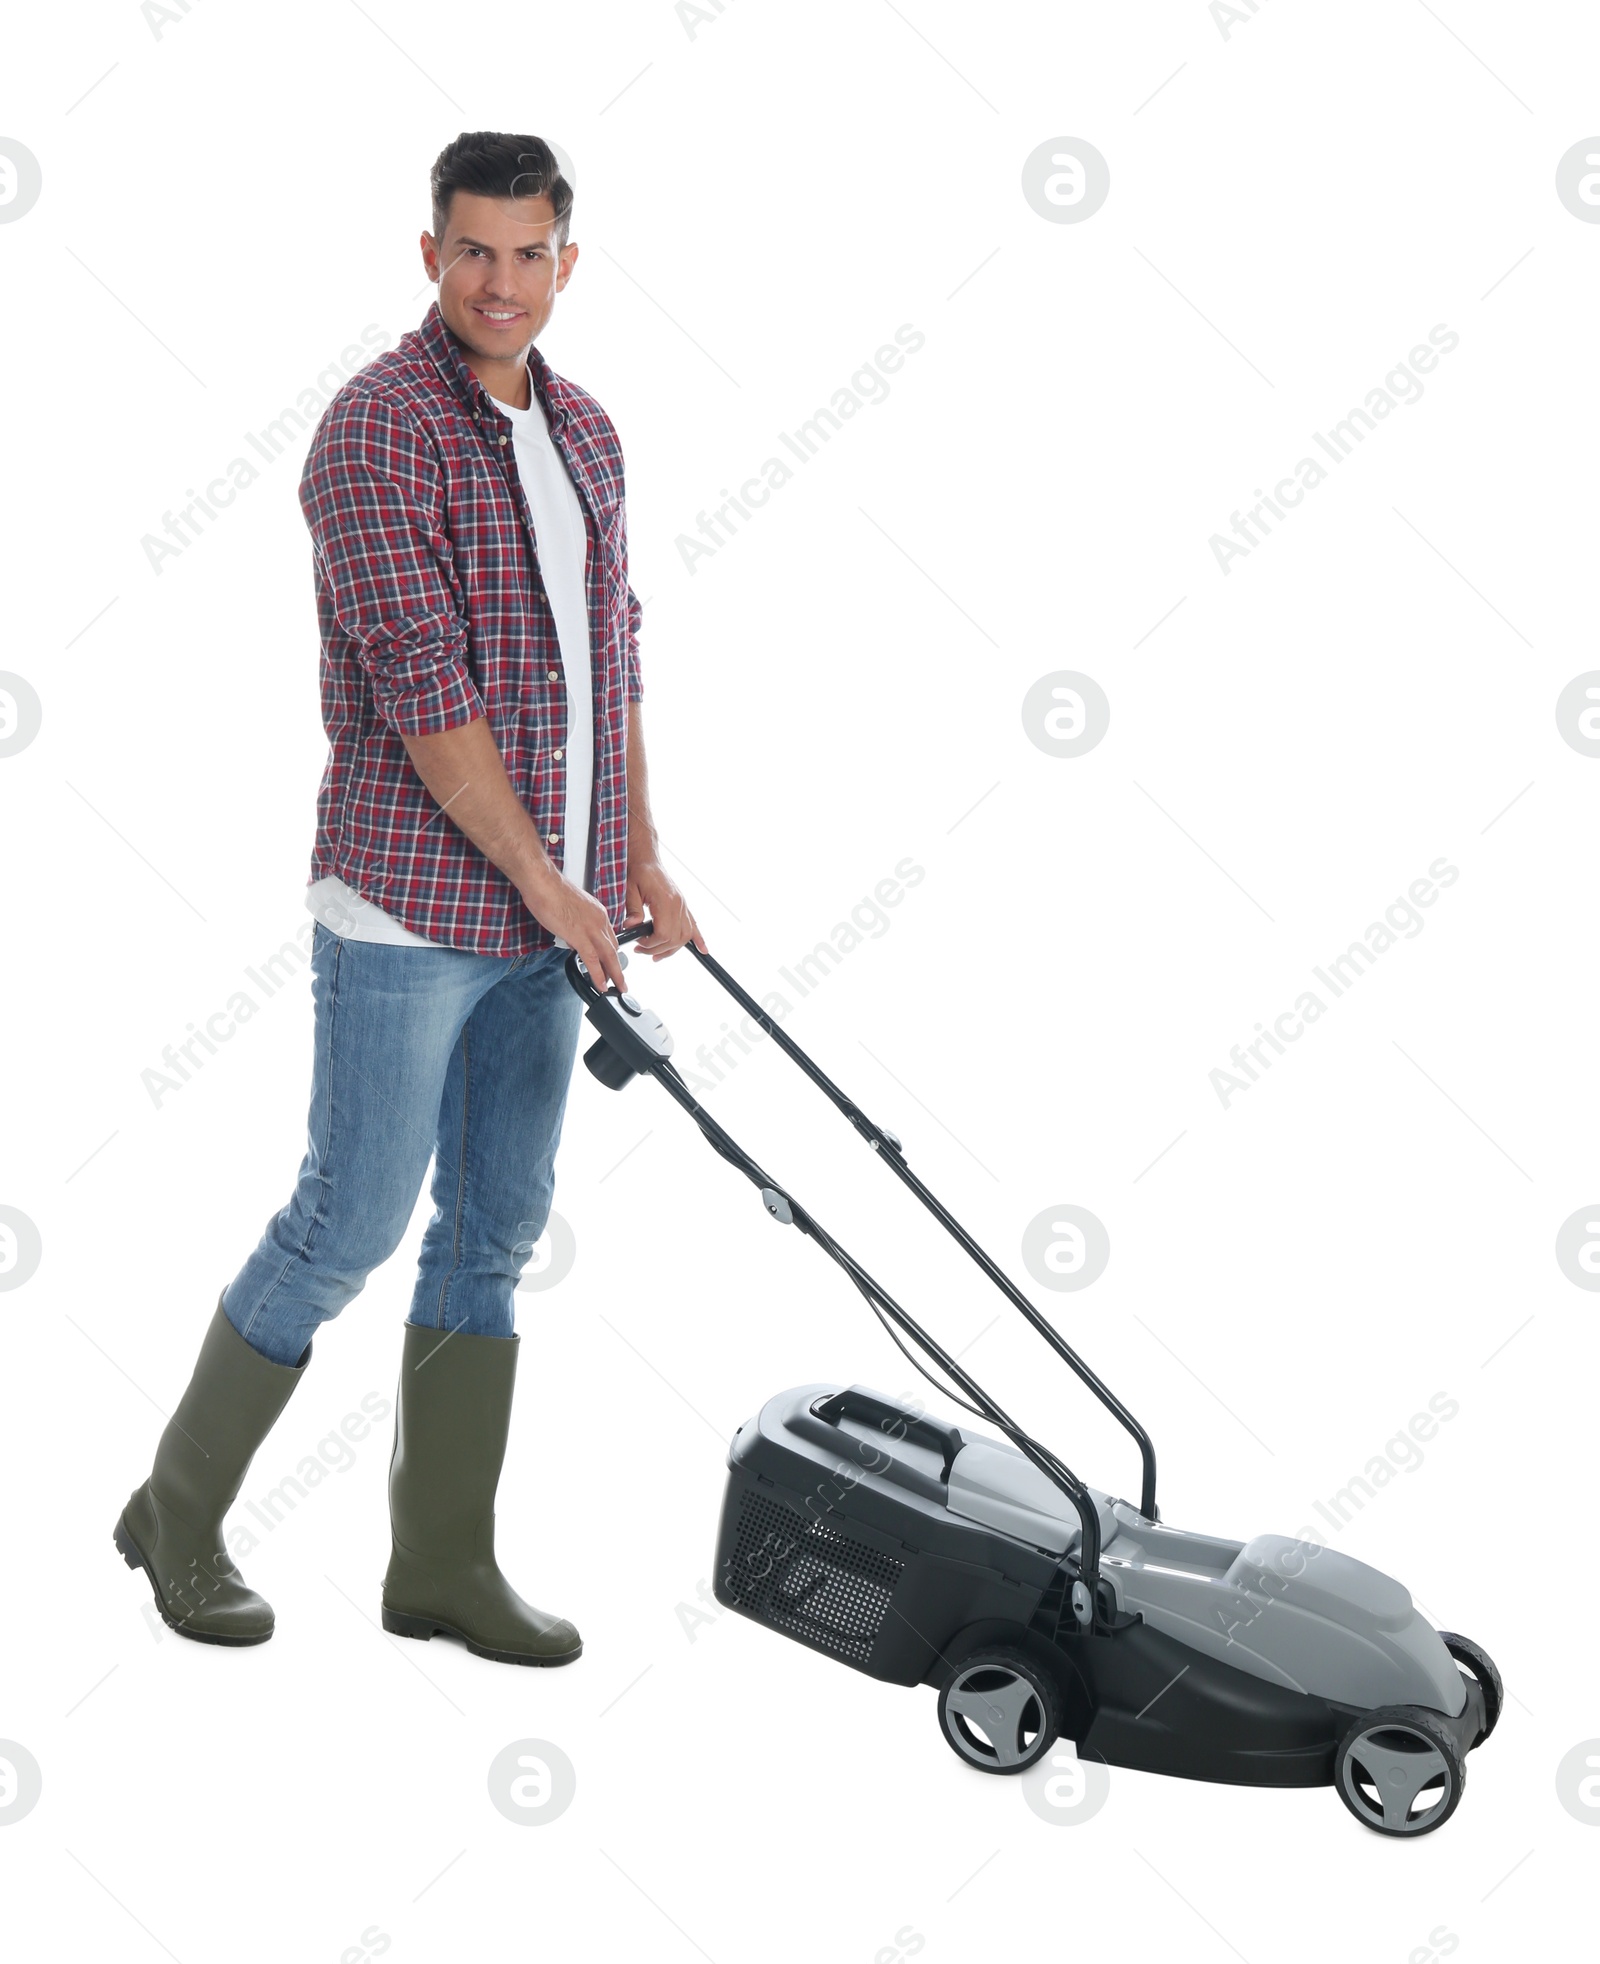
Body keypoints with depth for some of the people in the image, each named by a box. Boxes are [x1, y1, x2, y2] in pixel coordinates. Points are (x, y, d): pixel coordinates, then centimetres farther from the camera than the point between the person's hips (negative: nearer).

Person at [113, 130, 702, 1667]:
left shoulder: (583, 433, 12)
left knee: (496, 1229, 9)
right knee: (350, 1221, -2)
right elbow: (423, 686, -19)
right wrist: (546, 883, -18)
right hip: (411, 902, -7)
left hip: (545, 907, 8)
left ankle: (442, 1563, 19)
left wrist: (640, 862, 13)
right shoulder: (377, 429, -13)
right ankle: (180, 1512, 18)